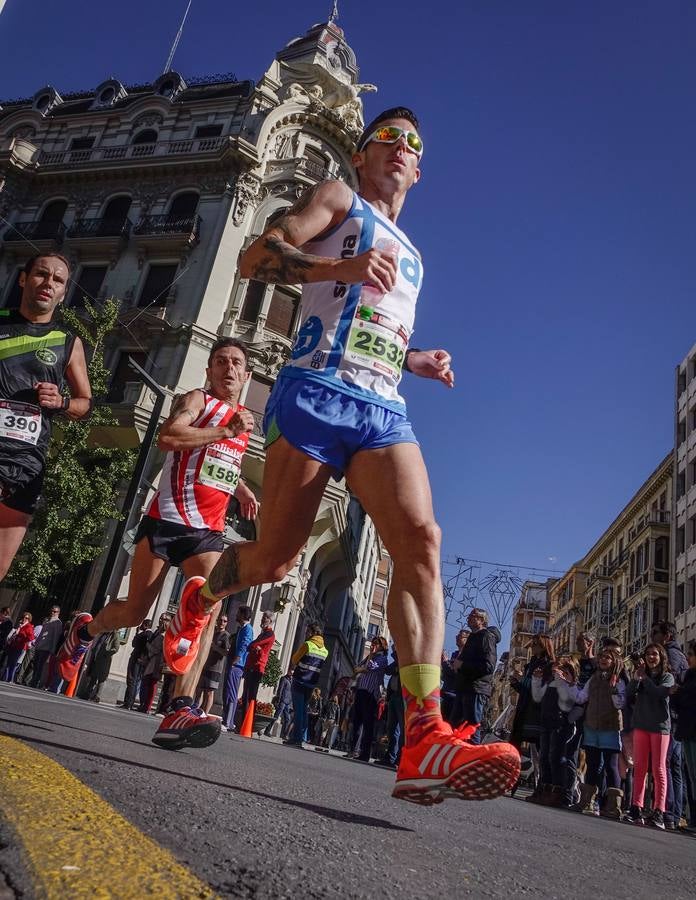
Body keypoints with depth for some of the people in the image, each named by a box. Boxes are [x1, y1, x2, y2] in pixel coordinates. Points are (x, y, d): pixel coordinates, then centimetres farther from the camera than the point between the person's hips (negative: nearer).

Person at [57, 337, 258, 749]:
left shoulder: (244, 421, 20)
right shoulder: (197, 400, 0)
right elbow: (167, 437, -22)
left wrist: (242, 489, 21)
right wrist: (226, 431, -17)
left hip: (209, 530, 5)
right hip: (167, 520, -4)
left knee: (208, 610, -18)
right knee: (134, 612, 5)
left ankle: (181, 710, -23)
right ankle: (86, 629, 38)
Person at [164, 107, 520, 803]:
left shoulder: (409, 255, 34)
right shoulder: (337, 199, 15)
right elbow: (255, 257, -1)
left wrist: (417, 363, 19)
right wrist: (342, 267, -17)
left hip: (383, 411, 5)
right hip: (316, 394, -5)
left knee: (420, 539, -19)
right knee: (274, 558, -2)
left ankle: (425, 741, -25)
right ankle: (201, 596, 34)